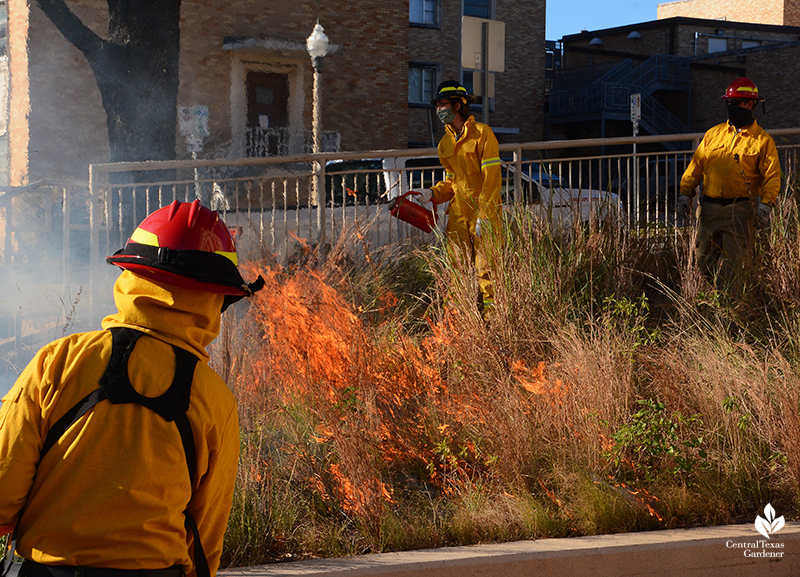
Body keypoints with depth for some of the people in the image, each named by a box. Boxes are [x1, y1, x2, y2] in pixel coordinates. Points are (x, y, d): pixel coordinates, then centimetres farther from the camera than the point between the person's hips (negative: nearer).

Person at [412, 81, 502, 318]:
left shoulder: (482, 133, -7)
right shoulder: (445, 143, 15)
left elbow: (492, 178, -11)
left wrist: (484, 215, -17)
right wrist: (432, 194, 3)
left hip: (484, 212, -6)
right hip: (458, 214, 6)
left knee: (485, 269, -7)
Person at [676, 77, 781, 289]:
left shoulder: (762, 141, 3)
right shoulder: (713, 134, 13)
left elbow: (772, 176, -3)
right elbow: (695, 167, 14)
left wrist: (766, 205, -17)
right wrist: (685, 195, 3)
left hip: (740, 211, -4)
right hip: (709, 209, 4)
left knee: (733, 262, -8)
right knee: (705, 259, 7)